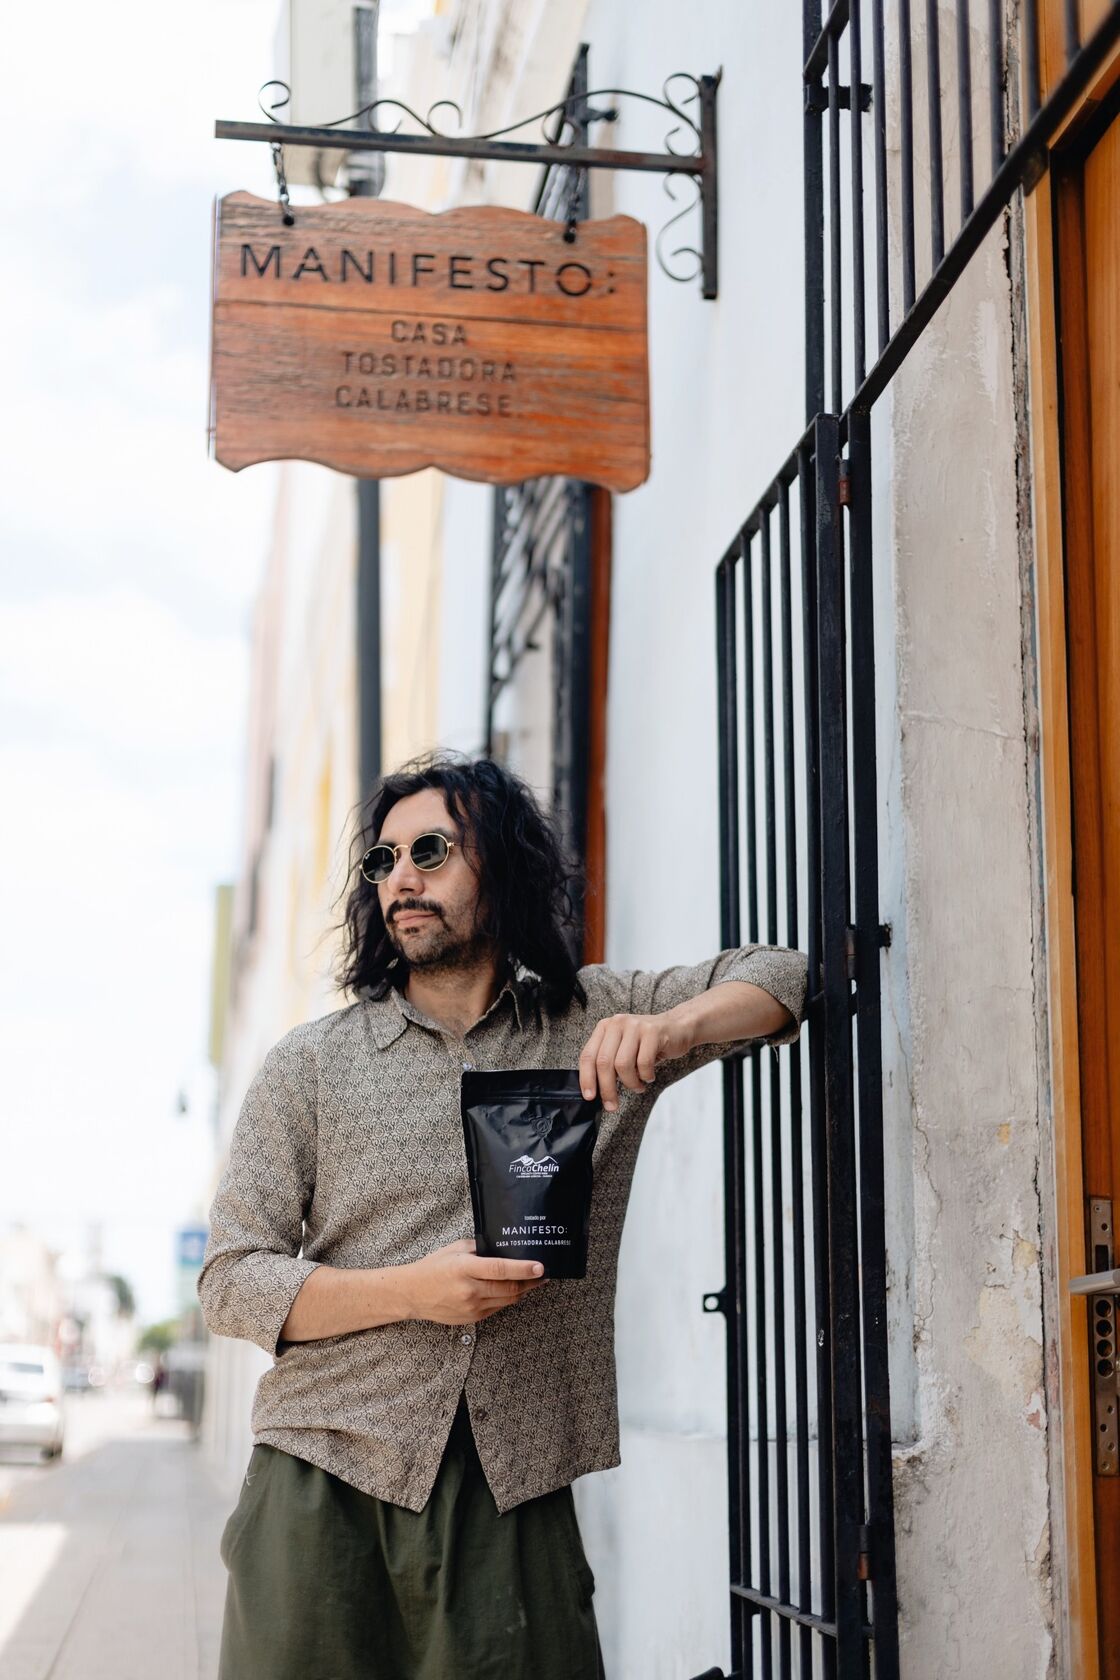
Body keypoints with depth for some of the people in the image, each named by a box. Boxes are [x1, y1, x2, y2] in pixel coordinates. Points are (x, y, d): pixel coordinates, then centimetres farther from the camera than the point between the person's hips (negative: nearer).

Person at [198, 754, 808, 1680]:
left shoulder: (593, 1021, 10)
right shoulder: (310, 1063, 6)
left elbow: (776, 978, 10)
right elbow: (230, 1280, 2)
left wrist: (671, 1029, -12)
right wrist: (411, 1291, -14)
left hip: (514, 1498, 1)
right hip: (324, 1488, 0)